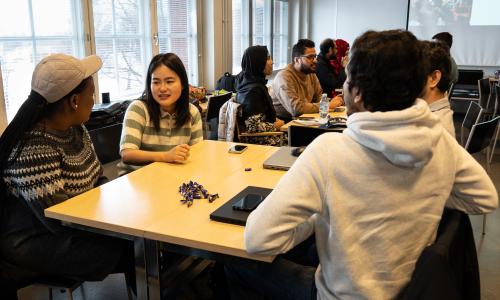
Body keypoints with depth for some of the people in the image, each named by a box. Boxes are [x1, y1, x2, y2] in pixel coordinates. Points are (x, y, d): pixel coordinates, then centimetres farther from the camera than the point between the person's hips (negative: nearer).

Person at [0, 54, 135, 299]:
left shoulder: (75, 129, 2)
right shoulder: (33, 149, -27)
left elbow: (97, 180, 10)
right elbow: (61, 221, -27)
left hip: (78, 224, 8)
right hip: (39, 243, -8)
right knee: (135, 247, -20)